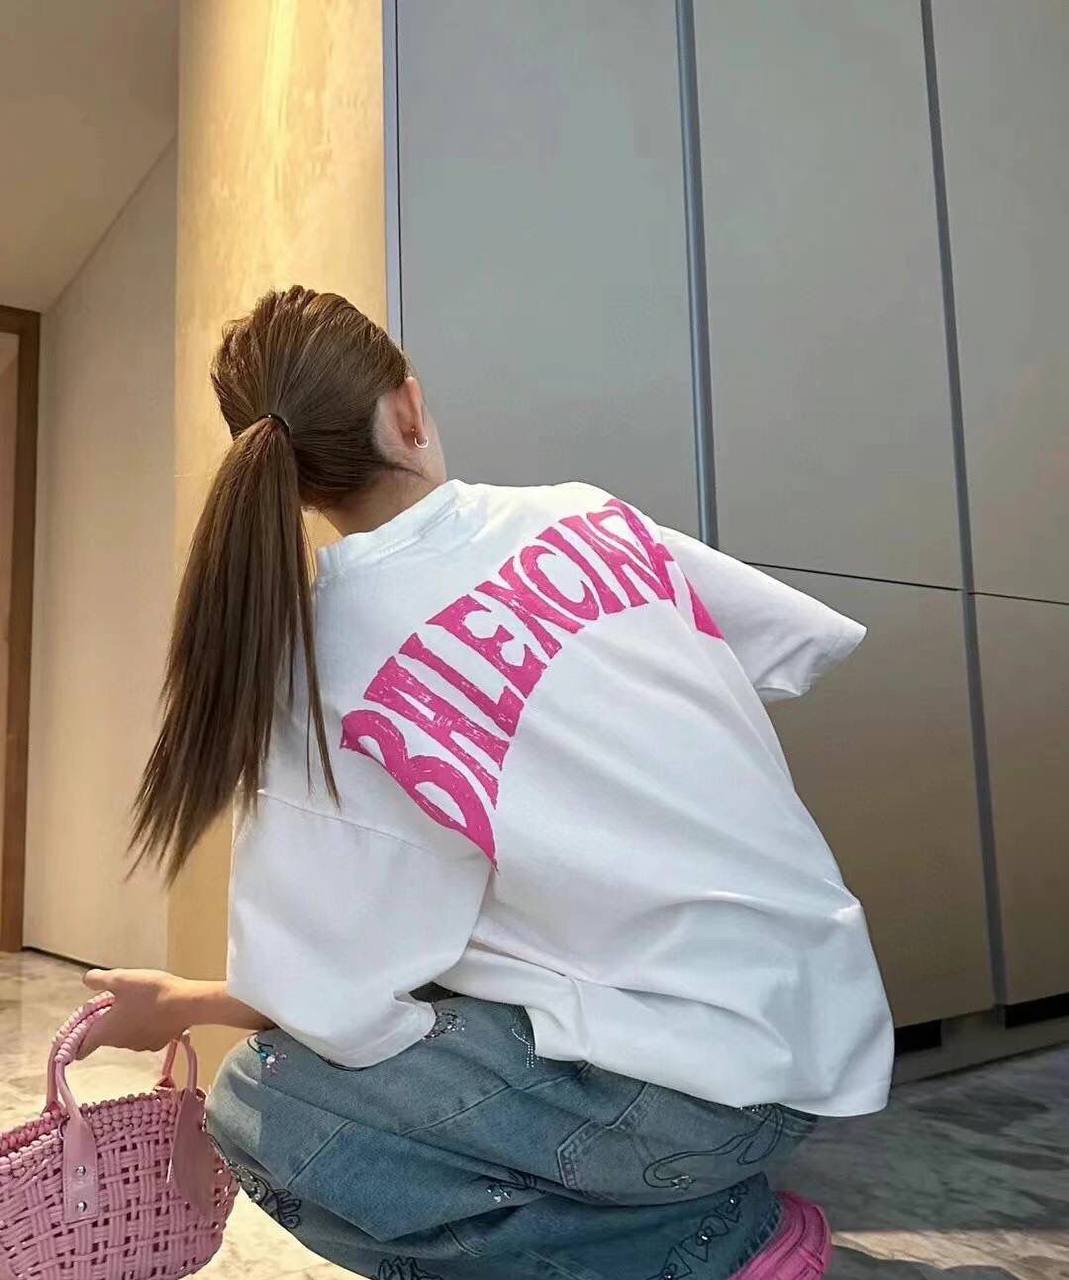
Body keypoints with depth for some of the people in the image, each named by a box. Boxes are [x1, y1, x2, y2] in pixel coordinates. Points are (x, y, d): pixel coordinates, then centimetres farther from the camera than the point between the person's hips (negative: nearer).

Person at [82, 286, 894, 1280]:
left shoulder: (322, 673, -15)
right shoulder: (589, 515, -3)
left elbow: (341, 999, -10)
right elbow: (812, 644, 7)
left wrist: (176, 1005, 11)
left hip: (706, 1085, -7)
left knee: (261, 1113, 1)